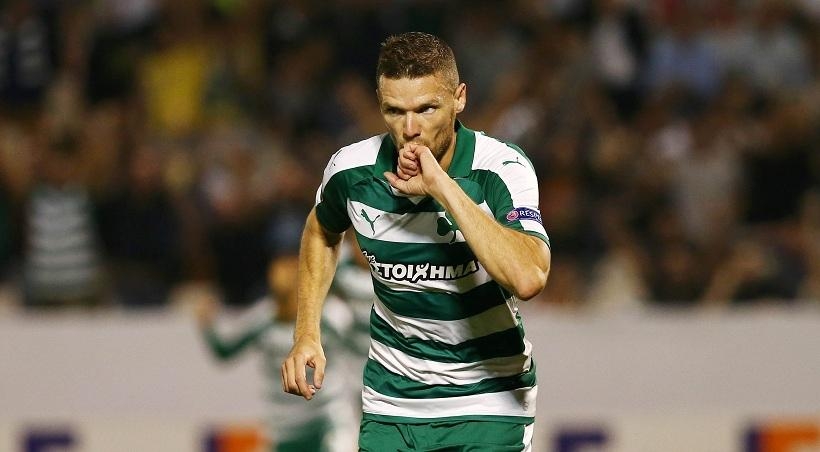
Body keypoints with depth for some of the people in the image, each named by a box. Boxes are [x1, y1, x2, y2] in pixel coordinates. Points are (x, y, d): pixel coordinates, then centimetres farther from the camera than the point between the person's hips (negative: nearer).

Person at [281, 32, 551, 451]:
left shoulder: (501, 169, -20)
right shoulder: (351, 171, -9)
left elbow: (528, 278, -37)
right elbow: (321, 233, 16)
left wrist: (445, 187, -35)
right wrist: (307, 334, 6)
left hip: (488, 400, -3)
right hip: (390, 399, 3)